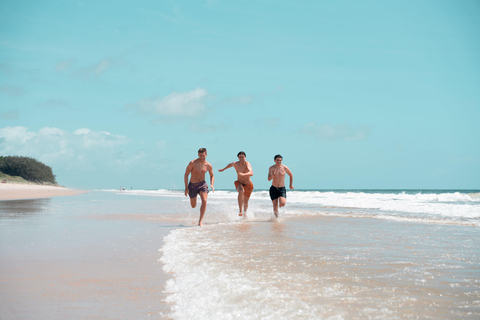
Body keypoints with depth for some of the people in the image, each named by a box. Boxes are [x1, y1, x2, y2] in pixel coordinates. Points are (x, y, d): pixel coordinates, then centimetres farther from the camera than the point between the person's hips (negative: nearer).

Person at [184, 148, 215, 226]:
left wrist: (212, 185, -6)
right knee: (193, 206, 11)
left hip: (202, 184, 1)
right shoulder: (192, 163, -14)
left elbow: (212, 176, 13)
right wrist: (186, 188, -12)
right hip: (192, 185, -1)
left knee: (204, 201, -25)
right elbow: (186, 175, -8)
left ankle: (200, 220, -18)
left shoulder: (208, 165, -4)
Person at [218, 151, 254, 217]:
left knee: (245, 202, 13)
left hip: (248, 184, -1)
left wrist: (243, 174, -59)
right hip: (239, 183, 1)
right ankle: (240, 211, -38)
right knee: (241, 191, -36)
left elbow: (251, 173, -42)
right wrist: (223, 169, 31)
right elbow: (230, 164, 18)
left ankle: (245, 212, 47)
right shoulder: (235, 164, -9)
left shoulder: (247, 164, -23)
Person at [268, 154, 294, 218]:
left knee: (282, 204, -19)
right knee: (275, 205, -3)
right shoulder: (271, 168, -6)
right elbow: (269, 179, -14)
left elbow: (291, 175, 12)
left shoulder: (284, 168, -5)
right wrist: (273, 174, -34)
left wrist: (291, 185, 17)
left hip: (282, 189, 0)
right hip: (273, 189, 0)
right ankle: (276, 217, 12)